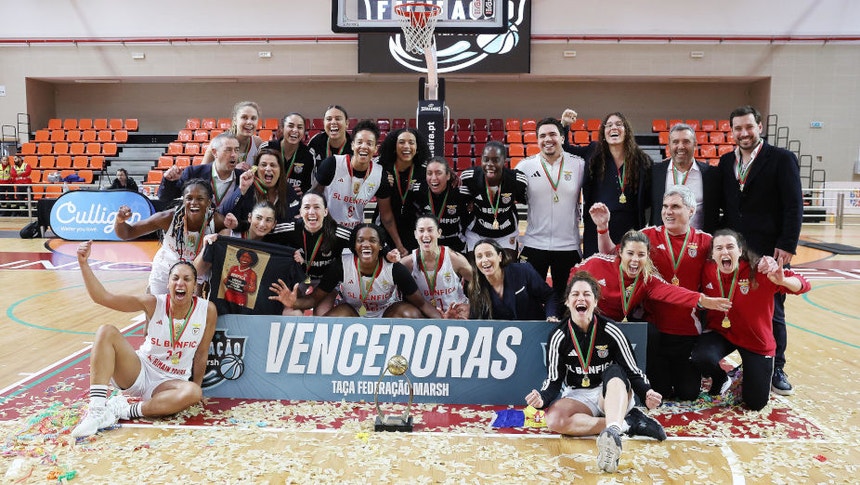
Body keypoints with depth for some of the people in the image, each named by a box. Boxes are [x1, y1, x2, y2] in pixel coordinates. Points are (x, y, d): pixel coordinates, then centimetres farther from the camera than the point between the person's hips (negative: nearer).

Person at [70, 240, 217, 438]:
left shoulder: (207, 311, -11)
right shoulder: (154, 303, -11)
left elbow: (201, 354, -1)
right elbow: (103, 297, -17)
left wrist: (197, 386, 4)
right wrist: (83, 263, -26)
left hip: (170, 383, -1)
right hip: (139, 371, 1)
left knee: (194, 393, -36)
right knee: (107, 332, -22)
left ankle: (124, 410, -23)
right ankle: (96, 410, -28)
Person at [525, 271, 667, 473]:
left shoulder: (610, 331, -9)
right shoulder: (558, 337, -7)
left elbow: (633, 371, -7)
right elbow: (554, 380, -4)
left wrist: (646, 393, -27)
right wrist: (543, 398, -26)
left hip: (615, 395, -1)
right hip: (578, 396, 1)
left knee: (614, 372, -35)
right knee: (554, 419, -31)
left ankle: (612, 433, -61)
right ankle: (627, 424, -26)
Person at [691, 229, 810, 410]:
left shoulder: (757, 271, -23)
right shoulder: (708, 271, -14)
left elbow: (803, 285, -27)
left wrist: (781, 280, -46)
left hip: (756, 340, -1)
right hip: (720, 333, 1)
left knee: (755, 403, 1)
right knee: (701, 358, -33)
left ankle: (750, 370, 37)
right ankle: (721, 379, 6)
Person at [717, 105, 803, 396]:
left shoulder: (781, 159, -3)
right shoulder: (726, 162, 10)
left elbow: (794, 206, -8)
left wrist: (787, 246, -14)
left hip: (769, 250, -4)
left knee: (772, 312, 4)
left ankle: (776, 369, 17)